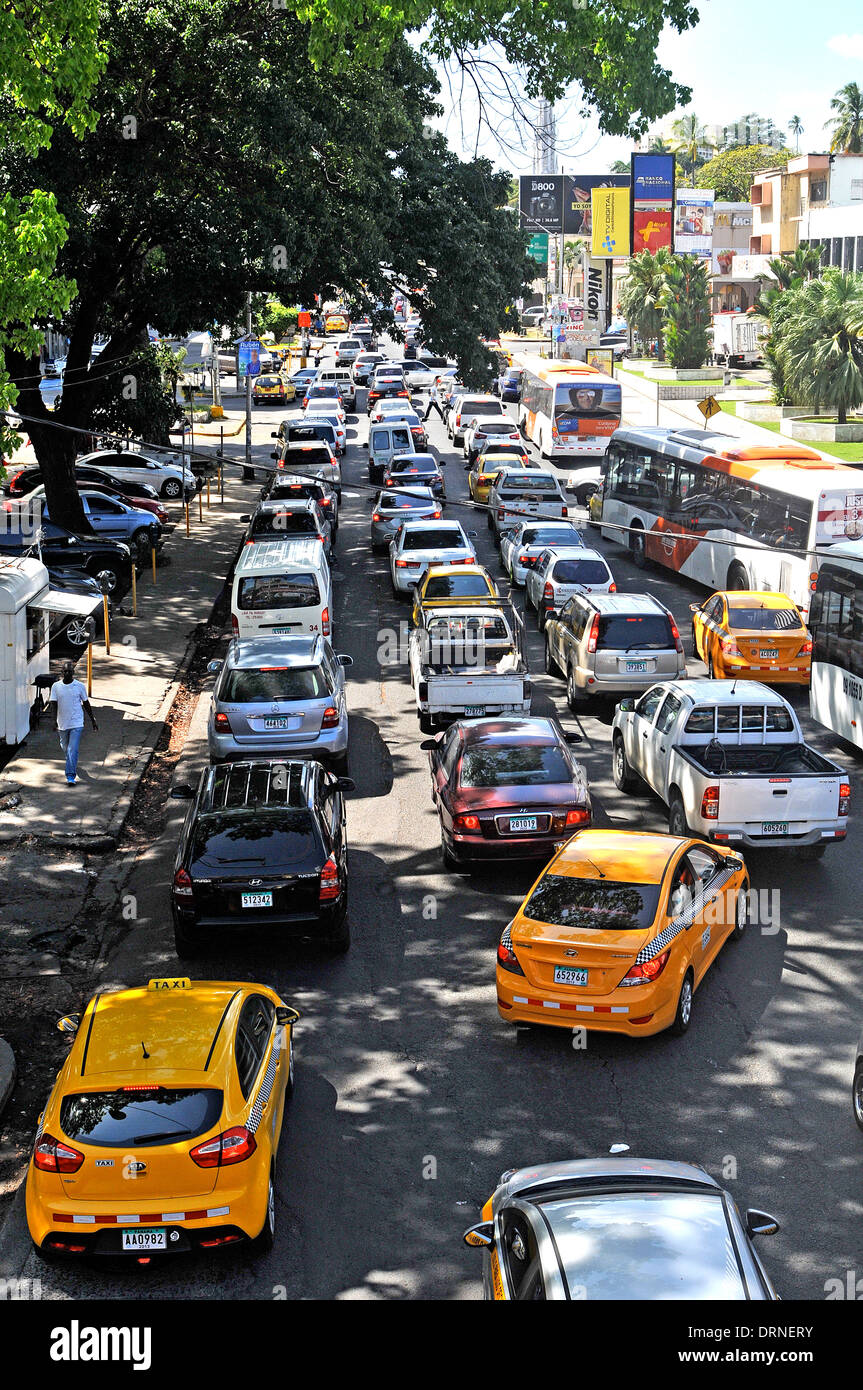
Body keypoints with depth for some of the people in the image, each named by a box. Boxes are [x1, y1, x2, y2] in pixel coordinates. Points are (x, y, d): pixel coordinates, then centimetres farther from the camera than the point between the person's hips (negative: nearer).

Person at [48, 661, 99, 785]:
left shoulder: (80, 686, -2)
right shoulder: (56, 686, -1)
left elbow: (86, 704, 7)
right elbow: (53, 704, -3)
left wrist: (93, 720, 11)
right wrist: (54, 720, -16)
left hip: (76, 724, -2)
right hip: (62, 724, 3)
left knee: (73, 750, -13)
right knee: (66, 749, 18)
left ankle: (71, 776, -13)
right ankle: (73, 766, 45)